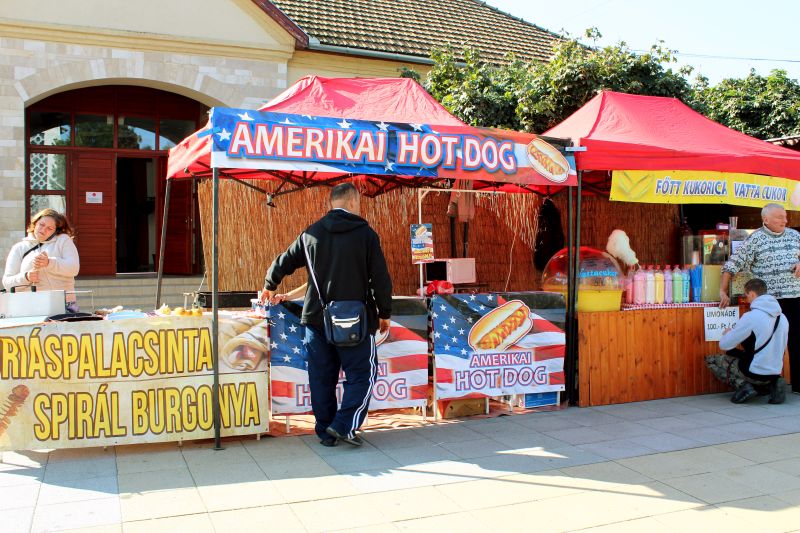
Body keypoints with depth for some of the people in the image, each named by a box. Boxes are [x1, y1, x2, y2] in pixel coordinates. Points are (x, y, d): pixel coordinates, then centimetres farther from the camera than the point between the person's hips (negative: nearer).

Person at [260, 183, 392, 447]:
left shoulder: (311, 233, 6)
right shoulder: (365, 233, -5)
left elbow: (283, 262, 17)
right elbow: (380, 279, -5)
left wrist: (270, 287, 36)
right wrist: (384, 313, 7)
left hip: (316, 317, 4)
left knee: (322, 378, 12)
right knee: (362, 374, 5)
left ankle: (326, 432, 18)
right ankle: (343, 425, -6)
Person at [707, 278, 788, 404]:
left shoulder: (751, 317, -18)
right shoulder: (782, 317, 5)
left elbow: (724, 345, -11)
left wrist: (728, 333, 13)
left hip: (755, 373, -6)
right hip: (775, 373, 7)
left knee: (710, 359, 9)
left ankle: (743, 386, -7)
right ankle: (772, 384, 9)